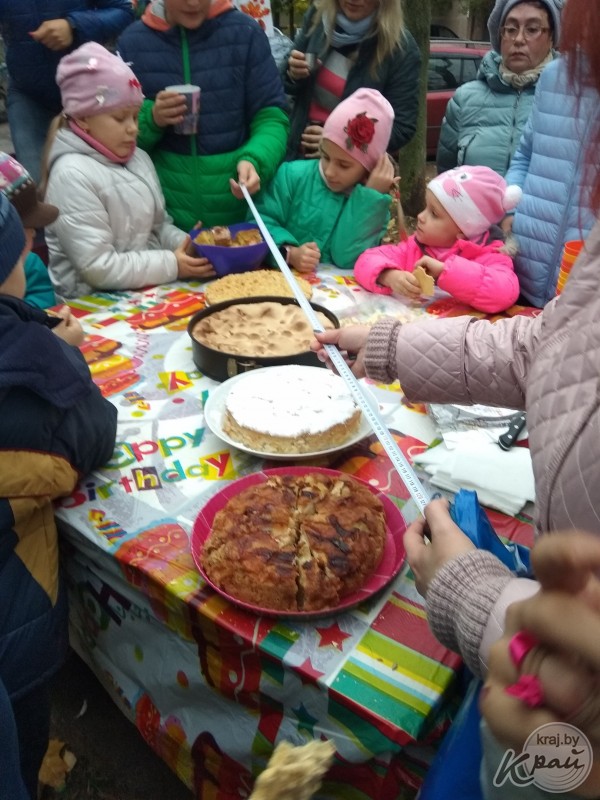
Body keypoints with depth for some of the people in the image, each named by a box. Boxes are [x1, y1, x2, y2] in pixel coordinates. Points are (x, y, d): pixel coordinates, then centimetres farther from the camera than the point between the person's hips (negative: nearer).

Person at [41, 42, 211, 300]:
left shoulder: (137, 157, 10)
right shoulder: (73, 175, -13)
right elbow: (98, 268, -18)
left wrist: (187, 245, -3)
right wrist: (173, 265, -18)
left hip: (150, 289, 7)